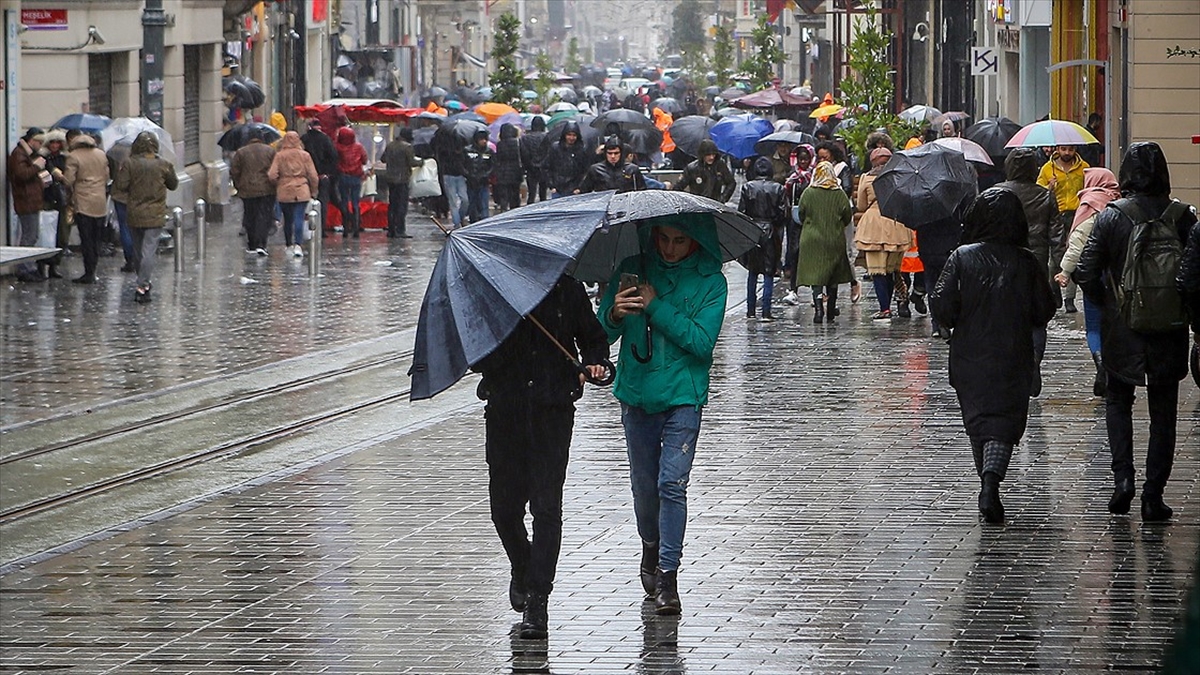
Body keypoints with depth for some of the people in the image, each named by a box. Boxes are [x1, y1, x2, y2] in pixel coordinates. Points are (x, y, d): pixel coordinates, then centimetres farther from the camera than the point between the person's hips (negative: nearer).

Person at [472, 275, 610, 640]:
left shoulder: (567, 291, 5)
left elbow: (593, 336, 17)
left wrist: (595, 363, -3)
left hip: (553, 410, -1)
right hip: (505, 411, 1)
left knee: (546, 505, -9)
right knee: (504, 507, 5)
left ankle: (536, 599, -7)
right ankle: (522, 569, 36)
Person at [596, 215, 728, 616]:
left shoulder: (710, 282, -3)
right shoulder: (632, 270, 3)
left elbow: (702, 341, -14)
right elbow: (602, 334, 2)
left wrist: (656, 308, -18)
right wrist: (614, 316, -21)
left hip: (683, 397, -3)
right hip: (637, 394, 3)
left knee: (672, 484, -13)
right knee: (644, 484, 11)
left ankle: (667, 575, -11)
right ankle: (651, 549, 35)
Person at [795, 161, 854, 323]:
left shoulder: (808, 193, -8)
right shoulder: (839, 194, -6)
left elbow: (801, 215, 1)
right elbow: (848, 217, 1)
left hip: (812, 239, -2)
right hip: (835, 241, 2)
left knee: (815, 275, -2)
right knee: (833, 277, 14)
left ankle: (818, 308, -20)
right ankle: (830, 312, 21)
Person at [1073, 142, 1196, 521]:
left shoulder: (1110, 216, -9)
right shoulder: (1182, 217, -7)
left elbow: (1086, 273, -11)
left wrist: (1107, 303, 6)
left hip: (1121, 330, 0)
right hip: (1169, 333, 0)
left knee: (1118, 400, 19)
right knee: (1163, 412, 10)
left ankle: (1123, 477, 1)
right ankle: (1153, 495, 6)